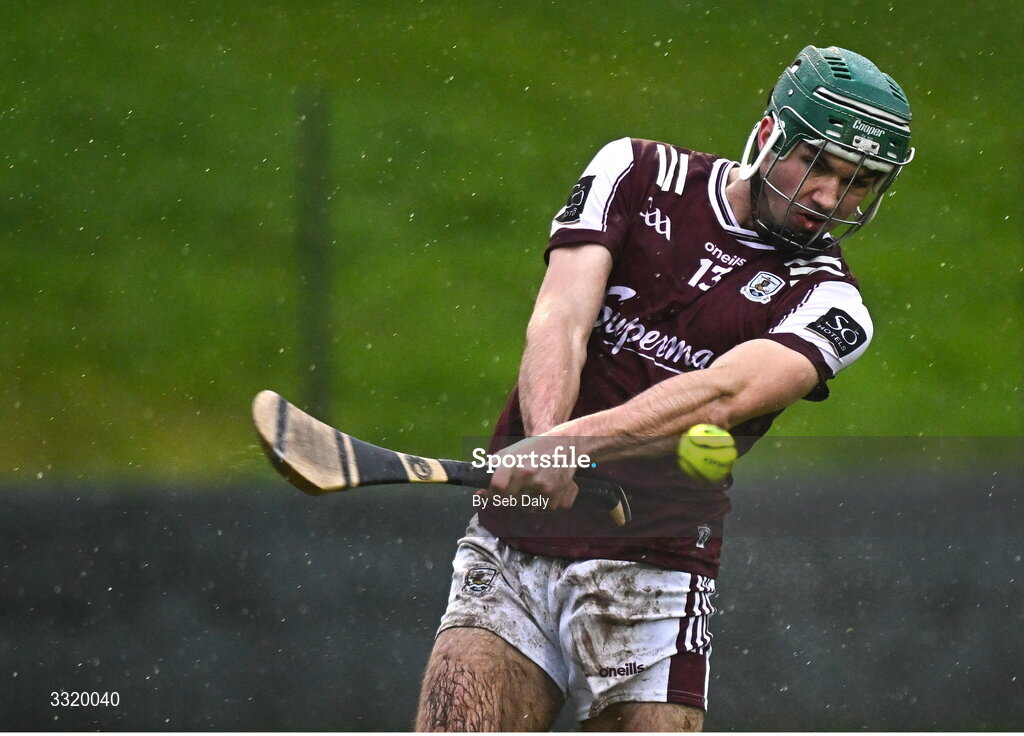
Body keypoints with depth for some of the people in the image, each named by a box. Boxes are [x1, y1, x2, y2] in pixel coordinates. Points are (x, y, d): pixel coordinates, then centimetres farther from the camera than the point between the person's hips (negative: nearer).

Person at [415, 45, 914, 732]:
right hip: (510, 542, 1)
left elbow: (724, 394, -17)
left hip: (654, 565, -1)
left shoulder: (830, 305, 1)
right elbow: (561, 319, -6)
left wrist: (575, 440, -35)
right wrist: (544, 439, -27)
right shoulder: (639, 172, 8)